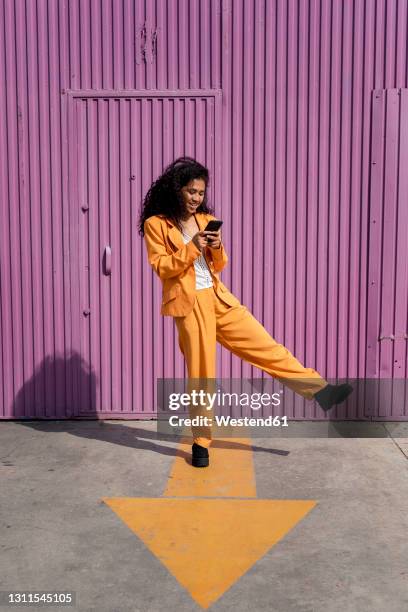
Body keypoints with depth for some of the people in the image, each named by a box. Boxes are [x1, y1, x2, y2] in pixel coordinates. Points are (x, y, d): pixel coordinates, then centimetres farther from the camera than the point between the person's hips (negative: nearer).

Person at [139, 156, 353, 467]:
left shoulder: (206, 220, 13)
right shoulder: (155, 224, -1)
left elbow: (219, 266, 14)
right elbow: (161, 267, -8)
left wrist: (217, 248, -7)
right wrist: (191, 247, -17)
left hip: (219, 298, 5)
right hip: (189, 304, -4)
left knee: (266, 346, 4)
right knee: (200, 374, 0)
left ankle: (321, 390, 11)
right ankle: (201, 442, 14)